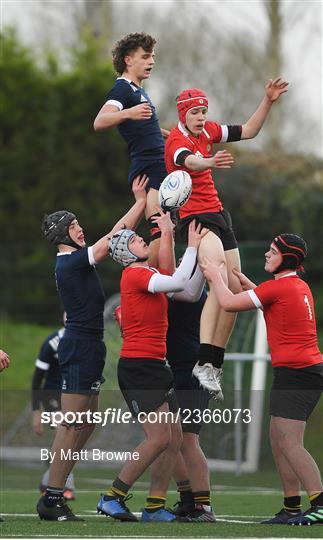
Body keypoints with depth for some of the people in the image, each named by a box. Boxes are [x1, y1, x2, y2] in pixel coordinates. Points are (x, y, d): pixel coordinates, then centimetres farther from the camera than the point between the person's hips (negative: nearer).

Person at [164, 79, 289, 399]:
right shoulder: (177, 141, -17)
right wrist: (210, 162, -64)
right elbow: (189, 161, -41)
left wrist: (268, 101, 7)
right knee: (220, 282, -29)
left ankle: (214, 366, 13)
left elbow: (249, 131, 20)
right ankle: (205, 363, -37)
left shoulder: (208, 131, 8)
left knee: (235, 291, 5)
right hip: (195, 217, -9)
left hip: (218, 214, 9)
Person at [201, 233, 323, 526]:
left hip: (294, 371, -10)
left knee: (289, 442, -13)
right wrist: (246, 283, 25)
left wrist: (216, 277, 8)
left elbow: (229, 303, -8)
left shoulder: (278, 287, -13)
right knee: (278, 438, 12)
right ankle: (292, 508, 12)